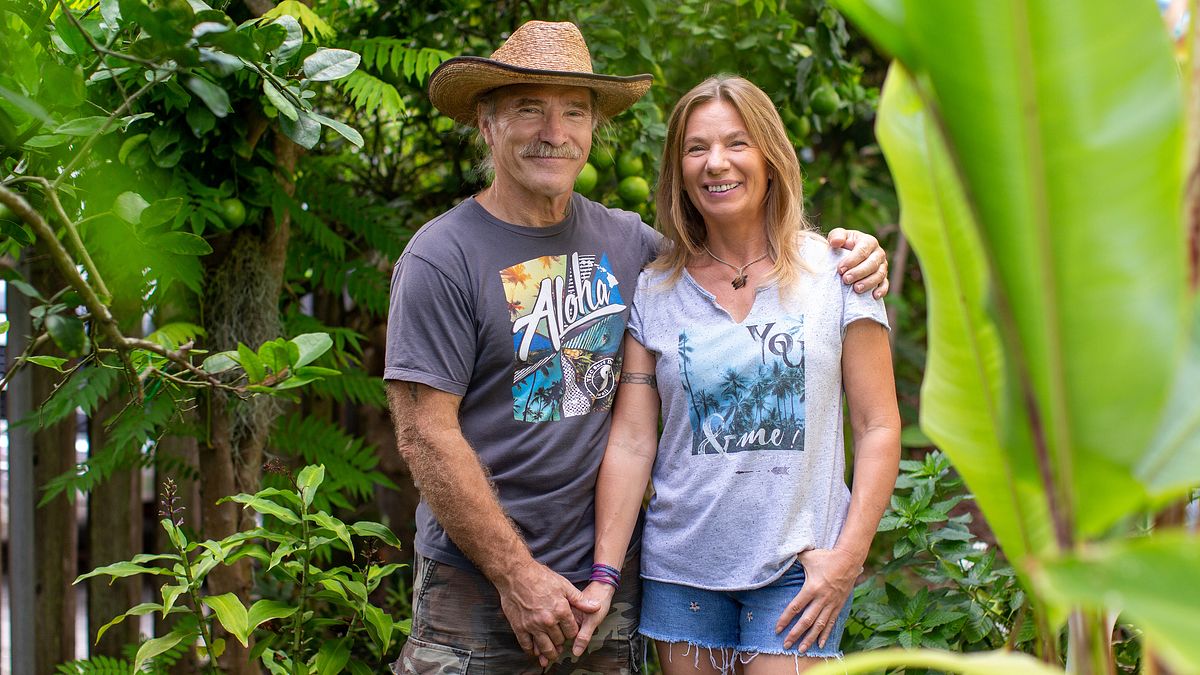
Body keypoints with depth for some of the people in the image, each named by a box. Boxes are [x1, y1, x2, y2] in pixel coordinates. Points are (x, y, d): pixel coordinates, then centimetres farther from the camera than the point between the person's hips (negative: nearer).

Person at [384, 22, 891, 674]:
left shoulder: (624, 241, 5)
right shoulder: (440, 258, -9)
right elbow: (426, 435, -13)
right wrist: (517, 575, -14)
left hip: (606, 575, 4)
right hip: (477, 585, -4)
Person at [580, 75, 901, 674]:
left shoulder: (834, 270, 0)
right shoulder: (653, 291, 4)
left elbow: (878, 427, -1)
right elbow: (631, 440, 0)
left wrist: (848, 555, -9)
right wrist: (605, 574, -6)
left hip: (799, 569, -1)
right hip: (681, 567, 2)